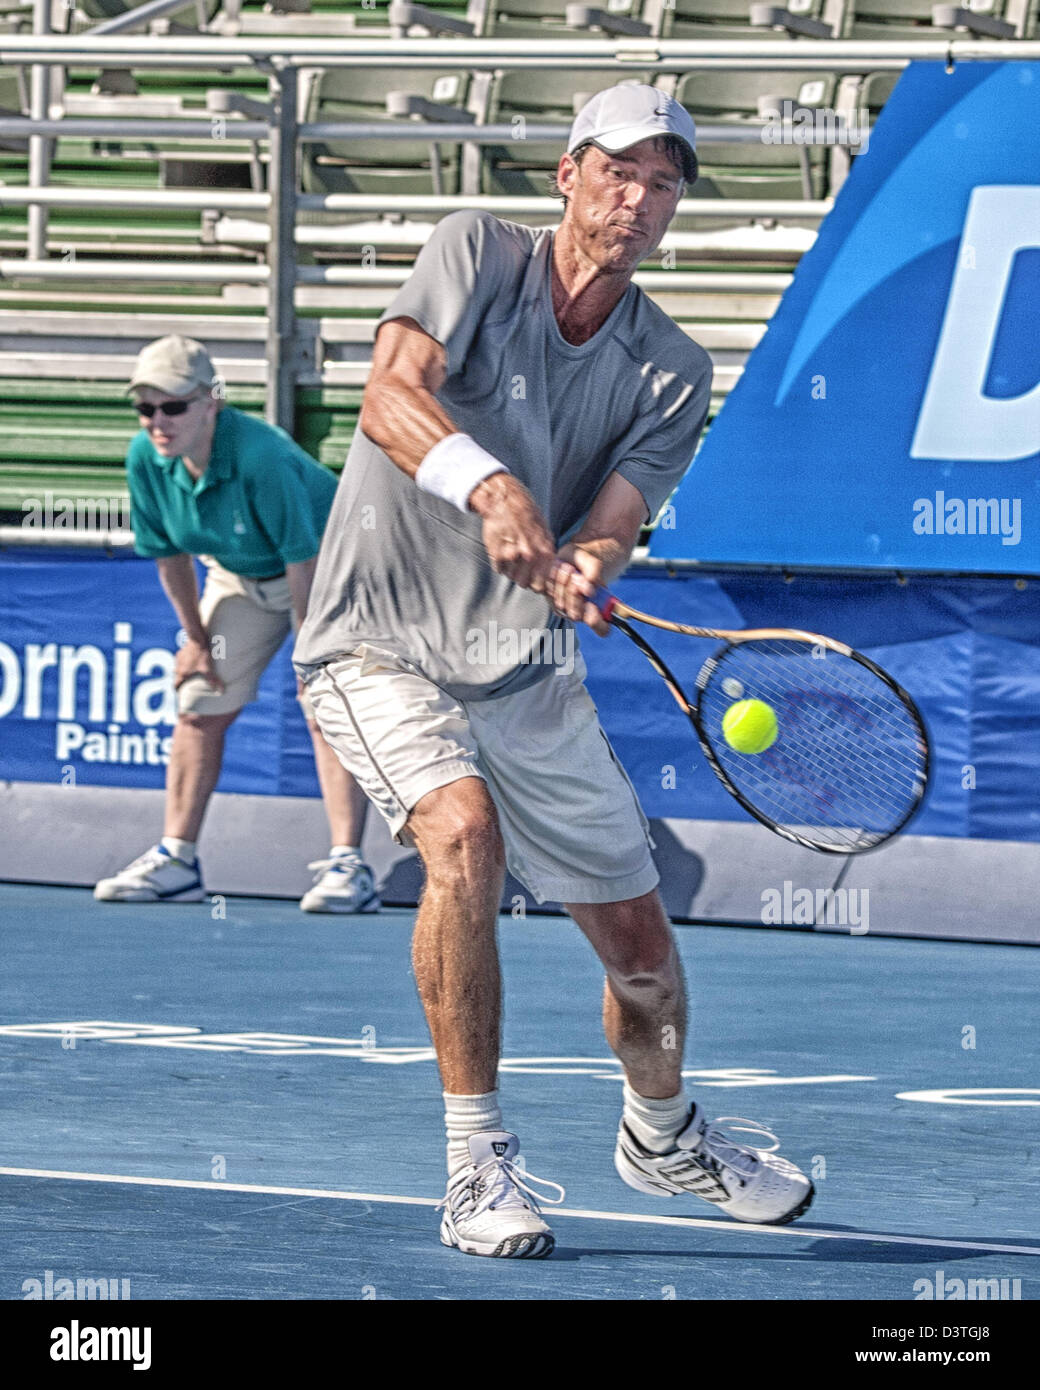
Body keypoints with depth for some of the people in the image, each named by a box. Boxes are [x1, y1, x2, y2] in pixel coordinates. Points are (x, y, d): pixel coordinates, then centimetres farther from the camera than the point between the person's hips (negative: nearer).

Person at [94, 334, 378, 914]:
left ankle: (348, 867, -19)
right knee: (200, 707, 4)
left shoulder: (262, 457, -38)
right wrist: (196, 638, 3)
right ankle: (175, 860, 13)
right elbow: (171, 554, -3)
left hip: (325, 567, -6)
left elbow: (303, 560, -30)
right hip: (238, 574, 6)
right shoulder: (146, 459, -20)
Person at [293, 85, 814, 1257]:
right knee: (464, 836, -31)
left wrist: (579, 569, -38)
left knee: (638, 940, 7)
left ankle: (661, 1134, 40)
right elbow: (390, 397, -25)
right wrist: (493, 488, -43)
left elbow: (608, 532, -13)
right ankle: (479, 1164, -20)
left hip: (529, 676, 4)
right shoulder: (475, 252, -9)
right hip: (383, 647, -4)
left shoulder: (671, 375, -1)